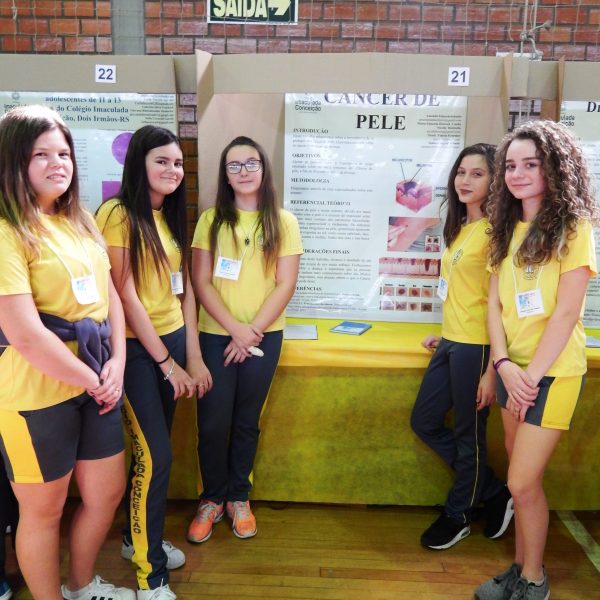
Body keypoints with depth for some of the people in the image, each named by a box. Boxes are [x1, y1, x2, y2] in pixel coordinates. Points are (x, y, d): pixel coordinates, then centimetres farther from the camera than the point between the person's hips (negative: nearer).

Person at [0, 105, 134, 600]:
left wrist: (116, 364, -4)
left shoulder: (80, 221, 9)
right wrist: (91, 380, -11)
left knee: (108, 492, 20)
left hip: (98, 383, 8)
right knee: (43, 509, 13)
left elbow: (109, 295, 9)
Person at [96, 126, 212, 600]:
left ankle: (139, 537, 38)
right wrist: (168, 363, -12)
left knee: (154, 449, 16)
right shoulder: (118, 213, -12)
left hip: (173, 340, 7)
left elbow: (185, 288, 10)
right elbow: (126, 295, -15)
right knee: (155, 456, -4)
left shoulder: (172, 216, 12)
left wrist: (194, 356, 5)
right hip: (135, 348, -7)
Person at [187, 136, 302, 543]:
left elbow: (285, 285, -4)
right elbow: (201, 282, -4)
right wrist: (235, 328, -12)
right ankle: (212, 498, 25)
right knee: (212, 422, 1)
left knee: (246, 421, 11)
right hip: (216, 335, 0)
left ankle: (238, 497, 30)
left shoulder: (283, 222, 0)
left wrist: (252, 332, -10)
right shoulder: (211, 220, 1)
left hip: (264, 337, 0)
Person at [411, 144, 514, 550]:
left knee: (469, 436, 8)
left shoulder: (493, 230, -13)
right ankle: (494, 493, 30)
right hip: (451, 343, 9)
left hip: (476, 347, -9)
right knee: (425, 422, 15)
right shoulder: (460, 227, 13)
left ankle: (458, 517, 31)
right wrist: (444, 335, 17)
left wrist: (492, 369, -18)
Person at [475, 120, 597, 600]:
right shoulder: (508, 229, 9)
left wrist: (532, 374, -15)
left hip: (552, 371, -5)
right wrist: (504, 364, -8)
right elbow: (495, 303, 4)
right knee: (525, 478, 14)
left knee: (523, 482, -2)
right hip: (513, 369, 6)